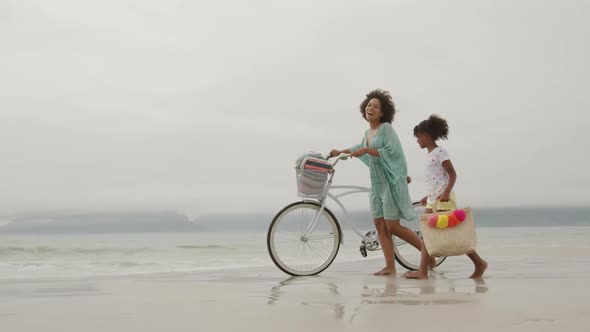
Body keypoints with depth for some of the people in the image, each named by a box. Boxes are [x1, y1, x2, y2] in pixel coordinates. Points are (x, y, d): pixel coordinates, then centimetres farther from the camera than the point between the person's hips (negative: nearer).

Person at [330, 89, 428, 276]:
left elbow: (391, 152, -21)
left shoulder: (386, 128, -9)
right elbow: (360, 147, 35)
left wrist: (367, 150, -22)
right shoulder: (368, 133, 14)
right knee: (379, 224, 1)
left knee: (392, 226, -11)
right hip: (377, 183, 8)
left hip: (391, 182, -8)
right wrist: (341, 152, 38)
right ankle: (390, 267, 2)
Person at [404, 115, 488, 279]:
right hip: (433, 200, 9)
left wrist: (446, 192, -26)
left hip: (444, 198, -9)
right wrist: (428, 196, 23)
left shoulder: (440, 152, -9)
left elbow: (452, 174, -14)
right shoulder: (429, 154, 17)